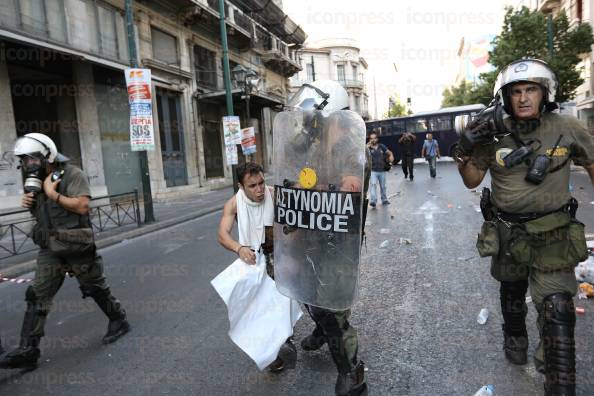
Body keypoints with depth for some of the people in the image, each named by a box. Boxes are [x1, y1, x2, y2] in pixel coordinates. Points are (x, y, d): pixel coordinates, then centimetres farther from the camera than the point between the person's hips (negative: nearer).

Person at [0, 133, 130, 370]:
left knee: (95, 288, 8)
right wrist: (29, 203, 0)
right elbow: (41, 212, 21)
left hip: (76, 246, -6)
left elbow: (82, 206, -22)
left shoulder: (72, 175, -12)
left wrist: (53, 193, -19)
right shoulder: (36, 181, 10)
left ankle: (119, 322, 29)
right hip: (49, 248, 6)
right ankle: (27, 350, 8)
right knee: (37, 297, 2)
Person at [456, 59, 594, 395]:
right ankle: (515, 339, 52)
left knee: (557, 312, -8)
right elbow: (472, 181, -2)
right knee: (511, 295, 24)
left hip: (553, 235, -1)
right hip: (507, 233, 2)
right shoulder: (493, 134, -10)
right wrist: (465, 151, -20)